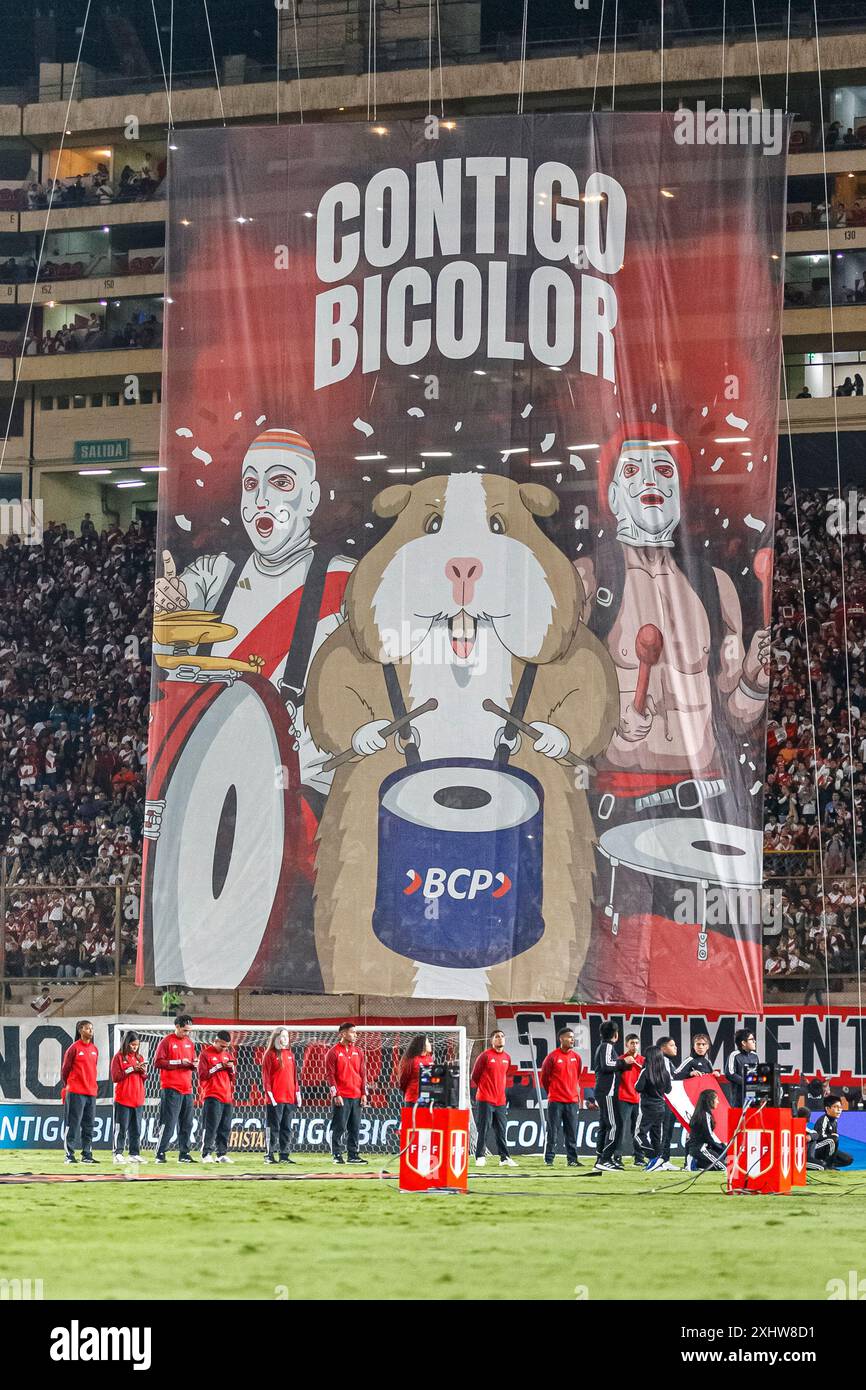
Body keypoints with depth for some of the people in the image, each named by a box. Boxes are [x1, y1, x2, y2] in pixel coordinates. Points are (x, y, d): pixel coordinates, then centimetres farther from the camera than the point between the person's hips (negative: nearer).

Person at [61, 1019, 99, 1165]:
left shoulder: (94, 1049, 12)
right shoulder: (74, 1048, -6)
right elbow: (65, 1068, 0)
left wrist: (92, 1085, 15)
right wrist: (67, 1086, 7)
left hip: (91, 1092, 6)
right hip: (75, 1093, -6)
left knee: (89, 1126, 7)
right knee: (73, 1125, -5)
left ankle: (87, 1155, 12)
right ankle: (69, 1155, -3)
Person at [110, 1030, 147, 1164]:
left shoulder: (139, 1058, 15)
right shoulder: (119, 1057, -2)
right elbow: (115, 1077, -9)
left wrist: (143, 1072, -3)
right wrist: (131, 1069, -14)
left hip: (138, 1099, 6)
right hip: (123, 1098, -6)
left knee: (136, 1129, 7)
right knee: (121, 1128, -5)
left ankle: (134, 1154, 11)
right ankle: (118, 1154, -2)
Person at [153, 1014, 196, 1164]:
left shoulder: (190, 1043, 17)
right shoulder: (167, 1041, -4)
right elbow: (158, 1062, -10)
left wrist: (193, 1064, 1)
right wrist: (179, 1062, -15)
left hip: (187, 1089, 7)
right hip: (171, 1089, -7)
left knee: (186, 1124, 6)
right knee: (168, 1123, -9)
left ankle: (184, 1154, 12)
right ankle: (160, 1154, -6)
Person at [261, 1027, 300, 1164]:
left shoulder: (290, 1055, 16)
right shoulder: (270, 1054, -1)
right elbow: (266, 1075, -5)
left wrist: (297, 1092, 12)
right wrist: (269, 1093, -13)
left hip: (290, 1098, 6)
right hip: (275, 1099, -6)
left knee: (287, 1128, 7)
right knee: (273, 1127, -5)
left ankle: (284, 1155, 10)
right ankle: (270, 1155, -2)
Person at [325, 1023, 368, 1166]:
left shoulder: (358, 1052, 13)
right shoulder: (334, 1052, -3)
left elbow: (363, 1073, 14)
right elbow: (330, 1074, -6)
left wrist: (364, 1093, 7)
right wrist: (335, 1094, -12)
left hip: (356, 1097, 5)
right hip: (341, 1097, -5)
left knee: (355, 1128, 6)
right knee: (339, 1127, -4)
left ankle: (353, 1155, 11)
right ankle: (337, 1155, 2)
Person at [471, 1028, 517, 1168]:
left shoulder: (507, 1057, 10)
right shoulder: (485, 1055, -6)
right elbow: (475, 1076, 0)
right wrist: (484, 1089, 8)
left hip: (500, 1101, 5)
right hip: (485, 1100, -5)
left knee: (501, 1131, 7)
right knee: (483, 1130, -4)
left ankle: (504, 1158, 9)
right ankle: (480, 1157, 1)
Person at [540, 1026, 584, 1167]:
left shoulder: (576, 1056, 6)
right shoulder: (552, 1057, -7)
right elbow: (544, 1077, 4)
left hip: (572, 1101, 4)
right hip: (555, 1101, -4)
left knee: (572, 1133, 6)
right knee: (553, 1132, -1)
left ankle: (572, 1159, 10)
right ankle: (549, 1159, 3)